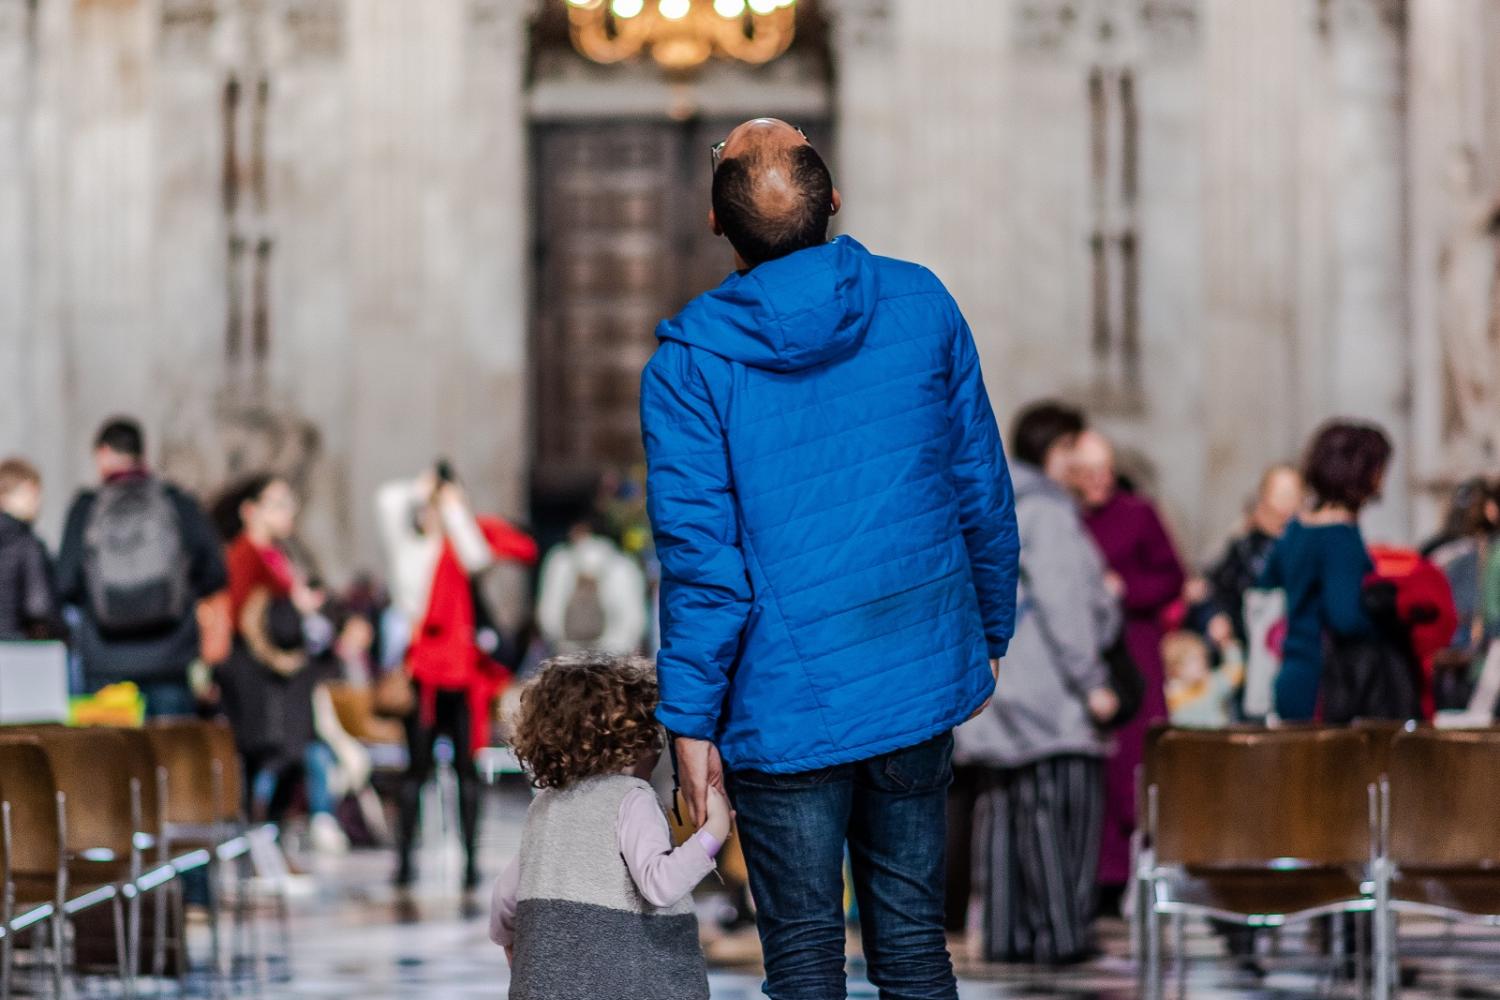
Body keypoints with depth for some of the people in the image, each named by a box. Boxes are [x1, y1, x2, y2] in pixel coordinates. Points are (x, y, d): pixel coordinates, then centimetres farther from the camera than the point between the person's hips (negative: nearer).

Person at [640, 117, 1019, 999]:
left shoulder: (690, 360, -13)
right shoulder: (922, 305, -3)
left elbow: (701, 554, -13)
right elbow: (983, 493, 4)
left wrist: (692, 719, -5)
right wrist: (991, 633, 17)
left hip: (787, 703, -3)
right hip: (922, 679, 3)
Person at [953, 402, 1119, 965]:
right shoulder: (1046, 510, -11)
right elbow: (1062, 601, -16)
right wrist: (1091, 681, -14)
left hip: (991, 682, 9)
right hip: (1046, 690, -9)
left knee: (1002, 809, 8)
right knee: (1059, 808, -5)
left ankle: (1004, 932, 9)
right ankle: (1058, 933, -6)